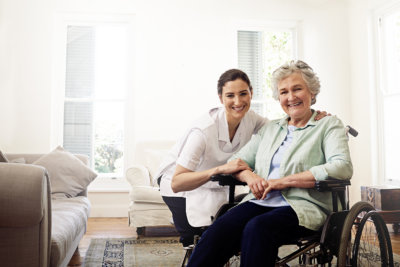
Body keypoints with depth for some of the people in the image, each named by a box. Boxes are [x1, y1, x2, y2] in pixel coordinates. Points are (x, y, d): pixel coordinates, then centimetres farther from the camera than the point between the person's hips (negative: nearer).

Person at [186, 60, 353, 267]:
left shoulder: (329, 125, 9)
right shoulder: (269, 129, 24)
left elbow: (342, 168, -10)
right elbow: (236, 160, 21)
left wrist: (283, 181, -13)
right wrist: (249, 175, -5)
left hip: (302, 206, -3)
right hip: (260, 202, 4)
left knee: (257, 228, -36)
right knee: (216, 233, -27)